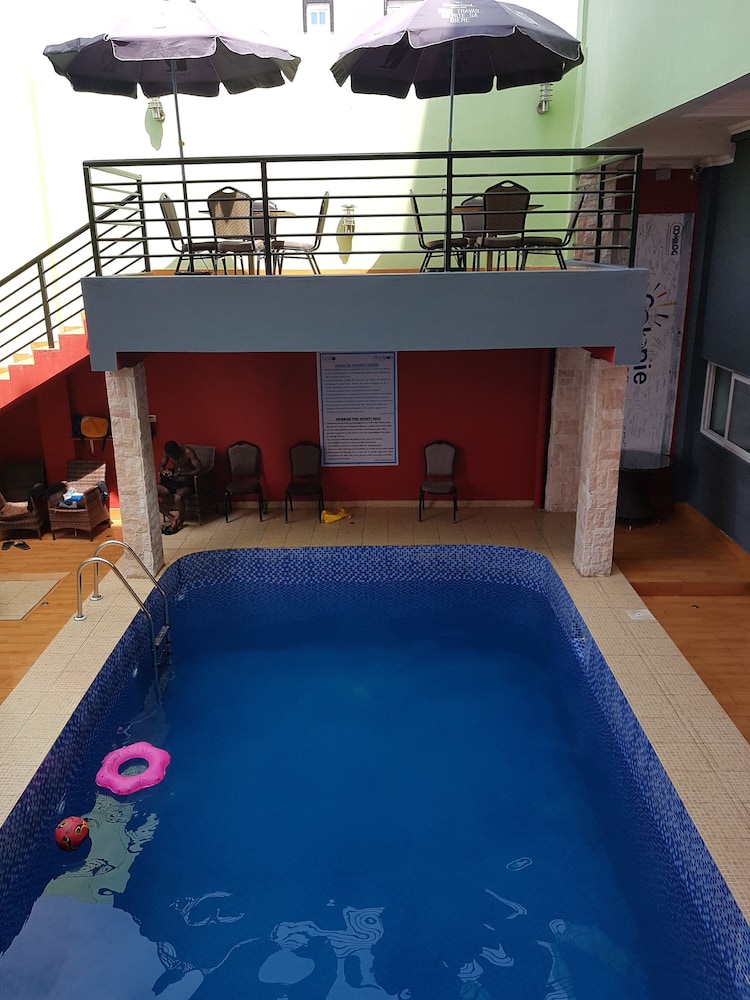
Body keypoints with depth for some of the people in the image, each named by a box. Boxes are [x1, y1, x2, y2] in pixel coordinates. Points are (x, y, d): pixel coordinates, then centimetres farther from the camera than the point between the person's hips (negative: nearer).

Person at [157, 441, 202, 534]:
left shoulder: (188, 452, -19)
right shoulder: (167, 452, -4)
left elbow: (199, 469, -21)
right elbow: (161, 465, 11)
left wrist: (182, 474, -32)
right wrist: (163, 471, -14)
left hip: (186, 482, -6)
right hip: (172, 481, 6)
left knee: (178, 497, -38)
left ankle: (181, 520, -6)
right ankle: (171, 518, -6)